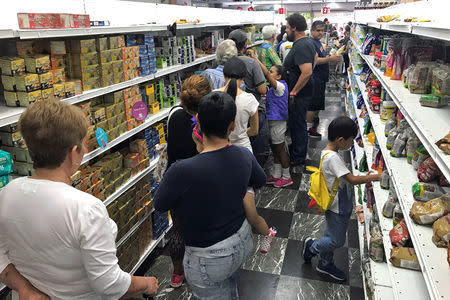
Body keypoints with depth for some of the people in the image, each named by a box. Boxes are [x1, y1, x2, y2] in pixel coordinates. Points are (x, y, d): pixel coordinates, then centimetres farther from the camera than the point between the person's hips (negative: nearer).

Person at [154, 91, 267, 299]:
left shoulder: (182, 171, -33)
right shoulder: (244, 155, -15)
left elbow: (159, 205, -13)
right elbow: (260, 180, 8)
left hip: (208, 258, -5)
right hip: (242, 241, 6)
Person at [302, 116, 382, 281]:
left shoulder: (328, 152, 2)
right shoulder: (332, 158, -29)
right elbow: (352, 179, -31)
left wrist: (366, 177, 6)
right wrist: (374, 177, -22)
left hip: (336, 205, 10)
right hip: (337, 208, -10)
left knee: (332, 236, 23)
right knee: (337, 241, 8)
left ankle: (325, 264, 39)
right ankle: (312, 246, 28)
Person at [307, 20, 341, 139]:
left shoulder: (318, 42, 16)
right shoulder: (311, 43, -17)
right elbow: (315, 61, -26)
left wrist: (331, 57, 16)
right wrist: (330, 59, -26)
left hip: (320, 78, 11)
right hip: (315, 79, -11)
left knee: (319, 101, 21)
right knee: (312, 103, -6)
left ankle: (315, 119, 37)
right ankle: (309, 128, 0)